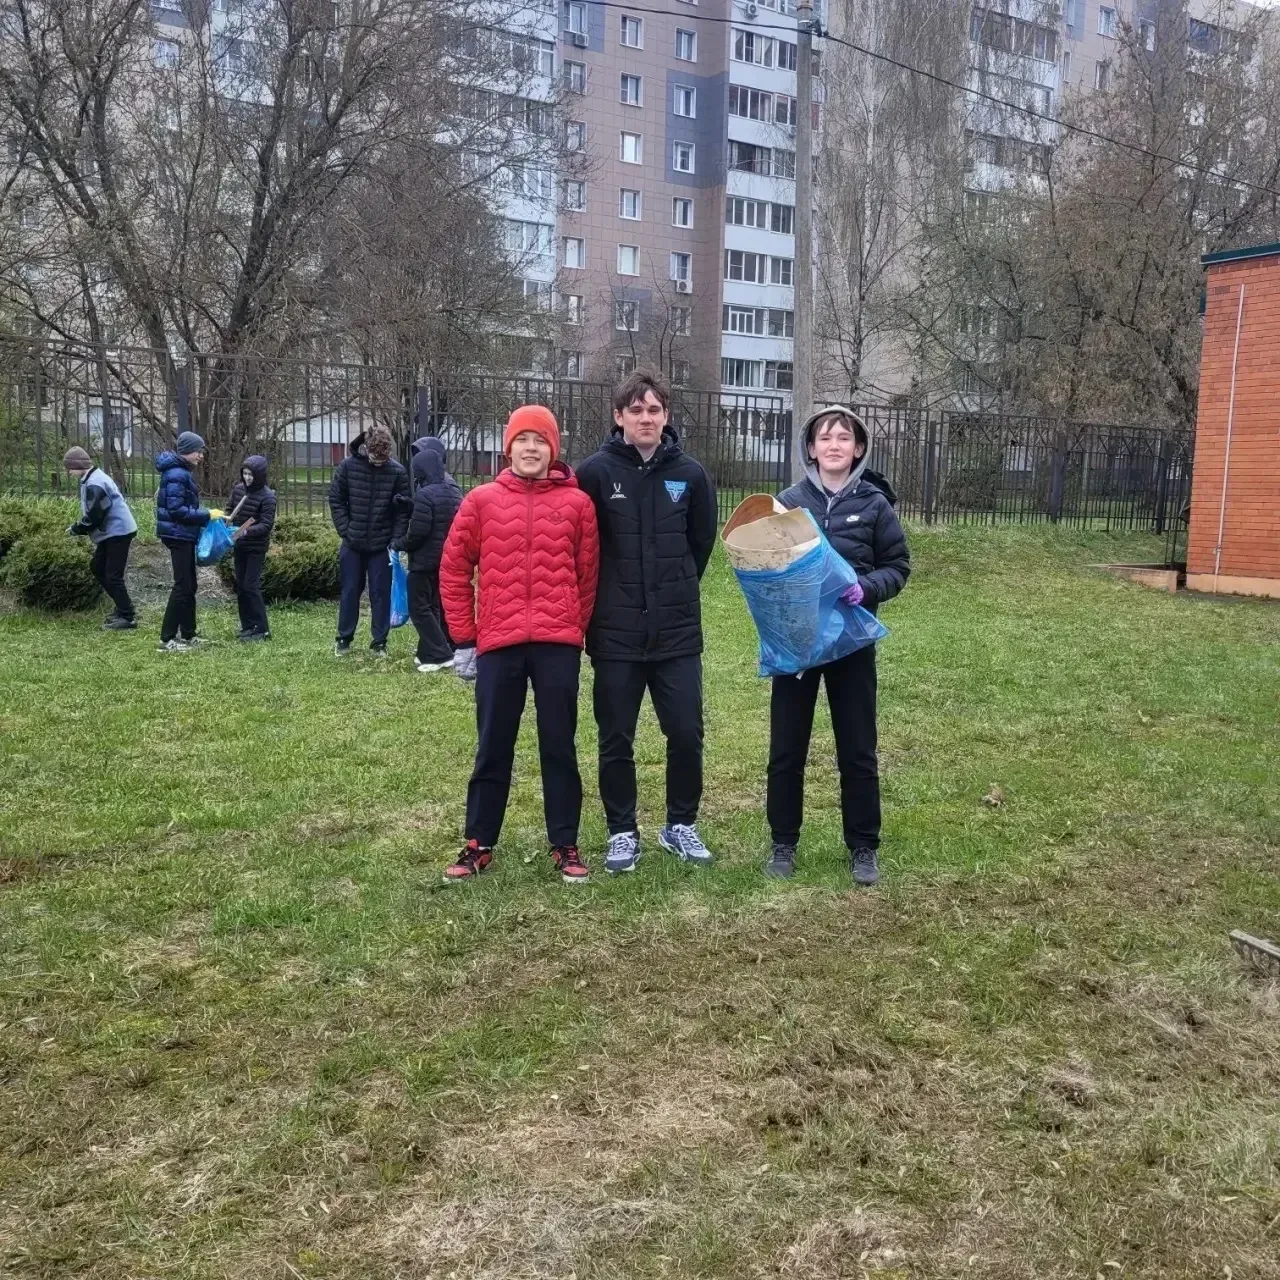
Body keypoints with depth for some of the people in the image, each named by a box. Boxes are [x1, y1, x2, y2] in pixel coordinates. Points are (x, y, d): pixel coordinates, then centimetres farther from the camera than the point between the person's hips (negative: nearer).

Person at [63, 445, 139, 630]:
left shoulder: (94, 484, -21)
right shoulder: (93, 478, 13)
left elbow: (94, 516, -21)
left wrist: (76, 530, -7)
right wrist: (80, 528, 9)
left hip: (118, 531, -11)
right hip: (112, 531, 11)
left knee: (113, 575, -8)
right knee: (97, 567, 19)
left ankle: (128, 617, -3)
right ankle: (123, 607, 24)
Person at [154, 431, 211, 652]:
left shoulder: (182, 472, 14)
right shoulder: (176, 474, -17)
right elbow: (177, 510, -23)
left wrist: (204, 515, 7)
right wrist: (206, 516, -19)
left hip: (183, 535, 10)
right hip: (178, 535, -10)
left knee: (189, 586, 14)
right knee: (183, 586, -8)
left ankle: (187, 634, 22)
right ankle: (167, 639, -5)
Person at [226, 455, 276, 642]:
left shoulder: (267, 497, -14)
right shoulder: (238, 490, 3)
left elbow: (267, 525, -17)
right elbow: (229, 510, 16)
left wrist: (247, 531, -32)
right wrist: (226, 518, -6)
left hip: (256, 548, -6)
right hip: (239, 546, 6)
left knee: (251, 586, -9)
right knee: (240, 586, 9)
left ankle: (262, 629, -2)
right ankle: (248, 626, 18)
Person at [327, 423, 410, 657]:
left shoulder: (397, 471, -10)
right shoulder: (348, 466, -7)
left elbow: (403, 511, -6)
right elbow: (336, 500, 0)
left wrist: (396, 541, -12)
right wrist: (346, 531, -6)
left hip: (382, 546, -1)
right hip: (353, 543, 1)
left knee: (381, 593, 5)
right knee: (349, 591, 10)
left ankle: (379, 642, 13)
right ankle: (344, 638, 21)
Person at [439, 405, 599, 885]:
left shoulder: (577, 503, 3)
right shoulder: (481, 500, 5)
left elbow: (589, 575, 7)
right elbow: (454, 570, 7)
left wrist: (577, 632, 6)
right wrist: (463, 639, 6)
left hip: (558, 644, 0)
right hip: (498, 644, 1)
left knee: (559, 747, 8)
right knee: (493, 749, 9)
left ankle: (565, 845, 19)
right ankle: (479, 844, 21)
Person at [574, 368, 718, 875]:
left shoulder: (690, 474, 1)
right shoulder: (596, 472, -6)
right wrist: (607, 599, 4)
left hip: (677, 631, 2)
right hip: (615, 634, -1)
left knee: (686, 734, 5)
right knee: (616, 740, 7)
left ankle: (681, 825, 25)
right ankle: (623, 832, 23)